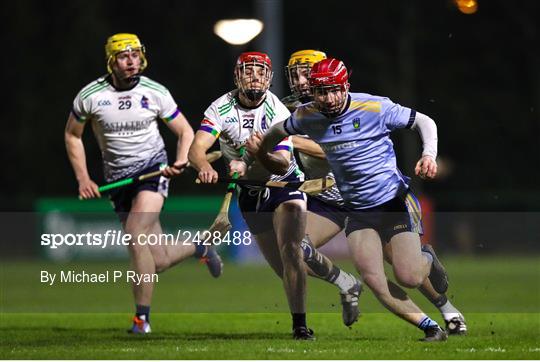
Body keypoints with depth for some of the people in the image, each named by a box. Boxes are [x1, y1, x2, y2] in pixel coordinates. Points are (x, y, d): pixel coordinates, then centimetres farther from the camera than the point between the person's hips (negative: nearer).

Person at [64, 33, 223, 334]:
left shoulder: (155, 92, -5)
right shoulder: (90, 96, -5)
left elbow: (185, 131, 5)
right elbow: (72, 135, 10)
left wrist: (182, 161, -14)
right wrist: (83, 179, 2)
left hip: (152, 167, -2)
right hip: (118, 179, 2)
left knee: (136, 232, -27)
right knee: (158, 262, -1)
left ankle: (143, 317, -19)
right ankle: (198, 248, 36)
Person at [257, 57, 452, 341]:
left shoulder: (374, 108, -15)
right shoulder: (307, 117, -3)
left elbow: (424, 121, -7)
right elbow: (276, 132, 19)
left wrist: (429, 155, -23)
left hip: (393, 201, -4)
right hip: (357, 210, 4)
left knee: (409, 278, -14)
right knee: (374, 283, -13)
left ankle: (427, 260, 24)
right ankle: (431, 328, 2)